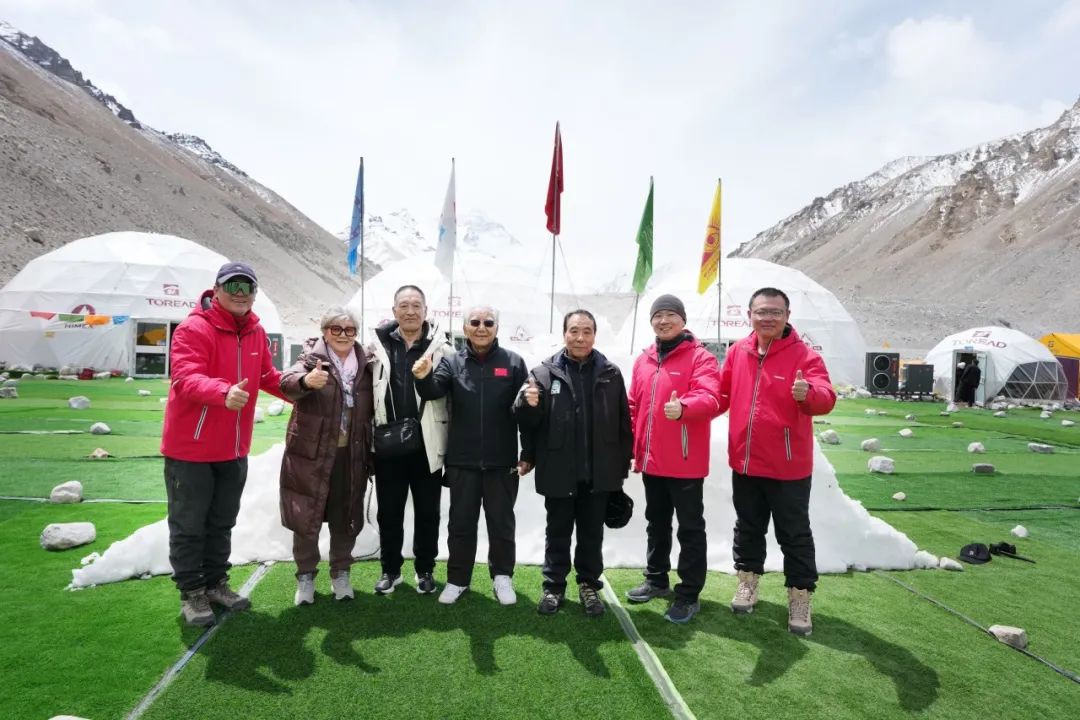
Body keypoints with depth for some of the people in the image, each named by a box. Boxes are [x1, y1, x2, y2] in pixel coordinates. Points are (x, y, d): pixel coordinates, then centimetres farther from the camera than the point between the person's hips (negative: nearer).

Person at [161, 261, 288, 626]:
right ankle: (191, 593, 22)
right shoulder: (194, 328, -17)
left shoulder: (255, 331, 6)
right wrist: (224, 393, -49)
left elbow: (267, 377, 18)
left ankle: (215, 583, 34)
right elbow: (185, 378, -30)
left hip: (234, 449, 7)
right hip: (191, 448, -7)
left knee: (222, 522, 19)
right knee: (189, 525, 7)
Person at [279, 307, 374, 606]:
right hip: (311, 453, -3)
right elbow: (287, 382, -29)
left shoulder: (365, 364, 4)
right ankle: (305, 575, 27)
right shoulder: (311, 358, -7)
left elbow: (371, 409, 12)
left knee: (345, 517, 13)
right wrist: (306, 380, -52)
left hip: (351, 455, 3)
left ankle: (340, 573, 31)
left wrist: (370, 451, 8)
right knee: (307, 516, 8)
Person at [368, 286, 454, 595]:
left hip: (427, 445, -1)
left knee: (427, 513, 12)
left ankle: (425, 569, 29)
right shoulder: (379, 345, 2)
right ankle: (390, 569, 31)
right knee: (389, 512, 13)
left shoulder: (442, 348, -3)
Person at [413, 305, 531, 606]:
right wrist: (423, 377, -37)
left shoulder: (513, 362, -1)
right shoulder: (452, 362, 2)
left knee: (502, 523, 12)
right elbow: (433, 392, -14)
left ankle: (502, 576, 30)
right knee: (461, 523, 12)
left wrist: (528, 454, -5)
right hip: (462, 461, 1)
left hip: (502, 461, -1)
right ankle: (457, 579, 27)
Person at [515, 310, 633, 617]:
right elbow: (529, 423, -3)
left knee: (592, 534, 15)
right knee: (557, 533, 14)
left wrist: (623, 464, 1)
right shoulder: (545, 372, -3)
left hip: (598, 473, 1)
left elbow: (623, 423, 3)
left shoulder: (610, 374, 1)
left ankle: (589, 585, 31)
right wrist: (528, 405, -25)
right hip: (559, 472, -1)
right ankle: (554, 587, 29)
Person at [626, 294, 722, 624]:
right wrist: (634, 447, 11)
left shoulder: (700, 357, -9)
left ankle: (688, 595, 17)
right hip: (651, 460, 7)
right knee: (656, 523, 20)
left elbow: (709, 398, -25)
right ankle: (656, 579, 36)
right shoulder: (643, 360, 10)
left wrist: (683, 408, -45)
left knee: (690, 528, 5)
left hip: (685, 461, -6)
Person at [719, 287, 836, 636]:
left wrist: (809, 393, -46)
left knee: (794, 534, 8)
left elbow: (826, 398, -25)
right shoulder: (737, 351, 3)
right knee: (748, 527, 19)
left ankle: (800, 597, 22)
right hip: (744, 462, 5)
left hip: (788, 466, -4)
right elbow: (724, 394, 14)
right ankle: (748, 580, 37)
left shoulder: (804, 354, -12)